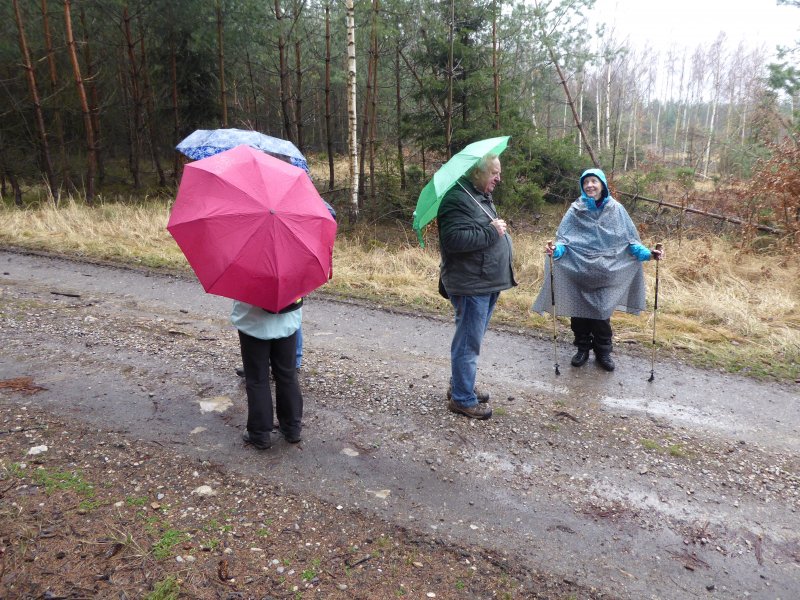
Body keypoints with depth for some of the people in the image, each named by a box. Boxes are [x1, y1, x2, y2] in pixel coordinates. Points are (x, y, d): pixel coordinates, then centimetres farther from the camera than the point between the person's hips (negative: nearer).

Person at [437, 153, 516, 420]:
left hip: (486, 283, 10)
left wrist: (498, 229, 13)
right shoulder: (457, 199, -16)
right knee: (468, 342, -2)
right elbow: (454, 239, -27)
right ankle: (462, 398, 10)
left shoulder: (482, 198, 17)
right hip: (470, 285, -10)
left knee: (471, 339, 18)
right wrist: (491, 232, -22)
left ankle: (460, 386, 32)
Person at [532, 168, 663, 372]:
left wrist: (647, 254, -13)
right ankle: (582, 348, 25)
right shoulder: (575, 210, -1)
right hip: (579, 272, 0)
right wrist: (555, 249, -28)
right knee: (579, 311, 7)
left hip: (605, 273, 0)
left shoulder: (616, 210, 0)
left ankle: (603, 351, 21)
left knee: (601, 312, 3)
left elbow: (630, 240, 2)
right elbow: (564, 238, -7)